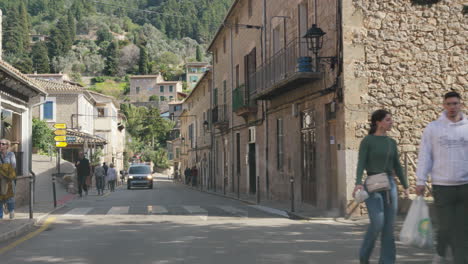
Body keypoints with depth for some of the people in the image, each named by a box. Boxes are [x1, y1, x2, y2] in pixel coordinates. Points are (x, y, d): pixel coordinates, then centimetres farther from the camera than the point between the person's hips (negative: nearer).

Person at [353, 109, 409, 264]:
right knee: (378, 223, -17)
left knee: (389, 226, 0)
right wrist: (358, 184, -27)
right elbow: (361, 164, -12)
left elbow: (397, 166, 17)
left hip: (390, 185, 5)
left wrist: (406, 186, 13)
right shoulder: (367, 141, -3)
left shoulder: (392, 142, 13)